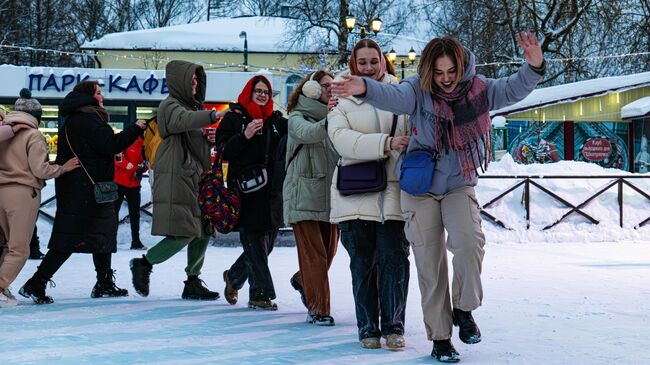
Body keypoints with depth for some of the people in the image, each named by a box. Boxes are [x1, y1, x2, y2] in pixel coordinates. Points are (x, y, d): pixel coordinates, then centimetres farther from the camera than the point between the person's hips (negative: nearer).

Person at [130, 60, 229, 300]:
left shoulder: (191, 105, 23)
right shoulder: (170, 106, -5)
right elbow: (184, 121, -29)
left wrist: (209, 139, 6)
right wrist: (214, 115, -41)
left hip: (194, 177, 9)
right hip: (175, 178, -9)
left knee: (204, 230, 4)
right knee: (184, 233, -14)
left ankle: (193, 283, 11)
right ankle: (143, 264, 5)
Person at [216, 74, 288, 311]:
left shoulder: (277, 120, 15)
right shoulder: (234, 118, 3)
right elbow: (224, 152, -4)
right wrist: (244, 136, -18)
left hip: (273, 189, 5)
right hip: (246, 190, -5)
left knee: (267, 243, 11)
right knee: (255, 243, -6)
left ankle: (234, 277, 33)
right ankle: (260, 294, -1)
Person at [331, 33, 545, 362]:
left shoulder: (477, 90, -7)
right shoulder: (418, 90, -15)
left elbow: (513, 90, -12)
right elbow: (392, 97, -33)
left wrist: (533, 68, -32)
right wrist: (365, 88, -54)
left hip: (460, 186, 1)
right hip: (420, 189, -1)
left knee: (469, 242, -24)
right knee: (430, 266, 4)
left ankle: (464, 309, 1)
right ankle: (439, 338, 16)